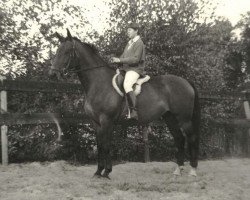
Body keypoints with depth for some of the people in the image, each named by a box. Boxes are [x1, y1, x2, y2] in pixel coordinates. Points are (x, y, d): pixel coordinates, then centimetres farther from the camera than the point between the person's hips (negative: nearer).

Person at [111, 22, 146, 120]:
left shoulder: (139, 43, -7)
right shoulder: (129, 43, 21)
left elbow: (135, 59, -16)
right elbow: (124, 56, 23)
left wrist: (120, 60, -19)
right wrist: (115, 60, 1)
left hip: (135, 69, -10)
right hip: (126, 68, 10)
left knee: (127, 85, -34)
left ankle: (133, 112, -36)